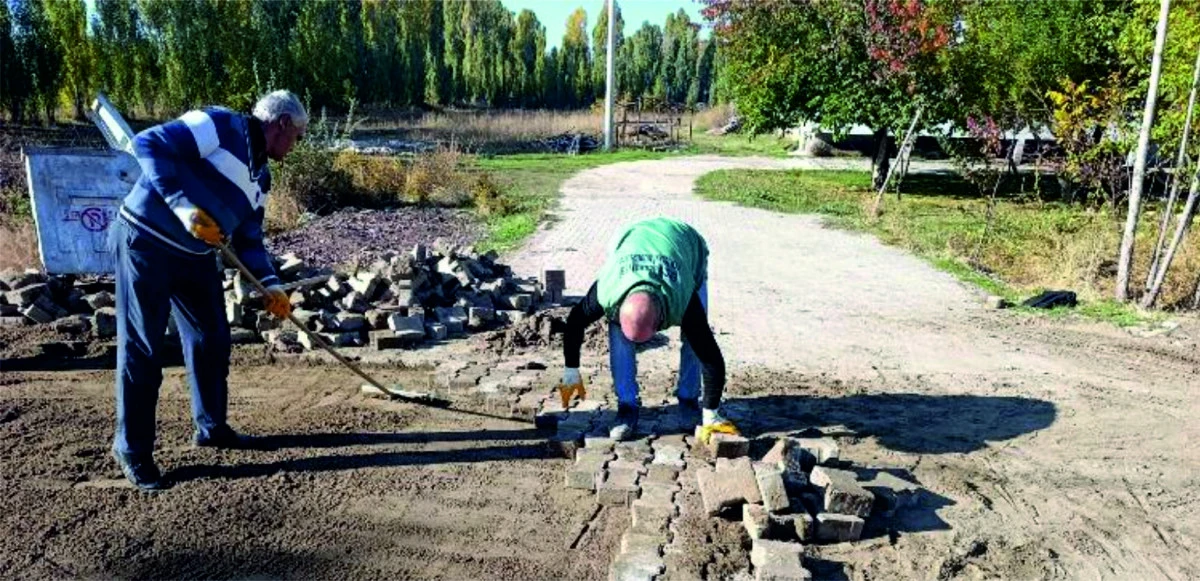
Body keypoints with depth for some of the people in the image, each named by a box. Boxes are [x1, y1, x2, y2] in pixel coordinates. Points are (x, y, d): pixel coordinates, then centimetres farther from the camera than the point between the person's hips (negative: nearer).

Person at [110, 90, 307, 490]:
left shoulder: (260, 177, 13)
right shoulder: (220, 126, -12)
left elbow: (249, 238, 15)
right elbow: (149, 143, -21)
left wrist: (270, 285, 3)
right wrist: (184, 205, -28)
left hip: (195, 256, 9)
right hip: (145, 243, -9)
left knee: (213, 339, 12)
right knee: (142, 350, -2)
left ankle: (211, 426, 30)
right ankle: (132, 450, 11)